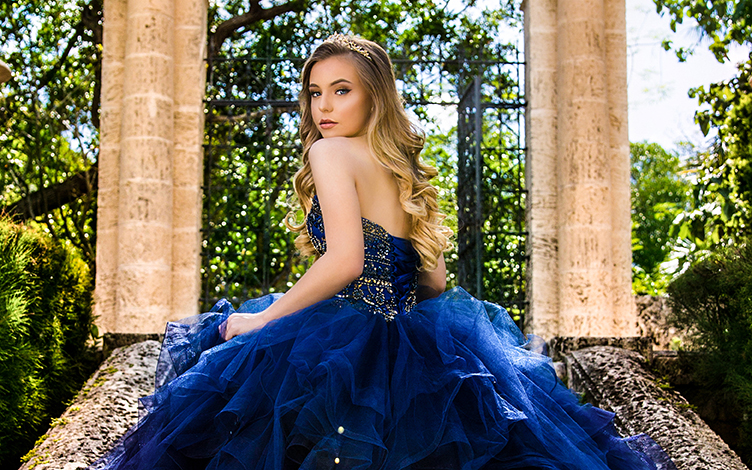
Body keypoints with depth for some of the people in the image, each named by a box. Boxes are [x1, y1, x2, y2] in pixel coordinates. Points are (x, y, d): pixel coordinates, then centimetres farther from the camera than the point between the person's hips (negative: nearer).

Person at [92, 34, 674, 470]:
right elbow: (435, 280, 15)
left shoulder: (331, 153, -10)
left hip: (344, 355, -8)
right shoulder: (406, 170, 14)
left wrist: (263, 318, -13)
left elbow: (345, 259, -23)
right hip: (413, 342, 8)